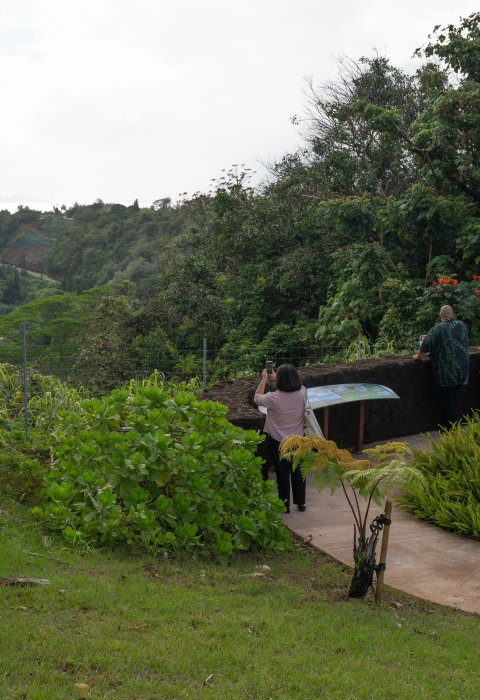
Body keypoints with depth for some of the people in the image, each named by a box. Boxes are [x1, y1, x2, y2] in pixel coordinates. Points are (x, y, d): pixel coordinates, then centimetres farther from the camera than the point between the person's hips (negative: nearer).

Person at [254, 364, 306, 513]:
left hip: (278, 441, -3)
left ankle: (285, 505, 17)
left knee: (282, 472, 8)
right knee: (298, 471, 16)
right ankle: (301, 502, 25)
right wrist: (276, 378, 20)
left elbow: (257, 398, -3)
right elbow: (290, 387, 13)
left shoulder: (273, 398, -24)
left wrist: (264, 379, 7)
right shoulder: (301, 394, -12)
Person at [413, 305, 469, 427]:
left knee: (447, 403, 2)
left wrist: (418, 356, 10)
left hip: (445, 373, -6)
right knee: (453, 402, 17)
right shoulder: (462, 326, 5)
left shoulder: (437, 329, -13)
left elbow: (424, 348, -10)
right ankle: (447, 427, 26)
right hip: (461, 371, 6)